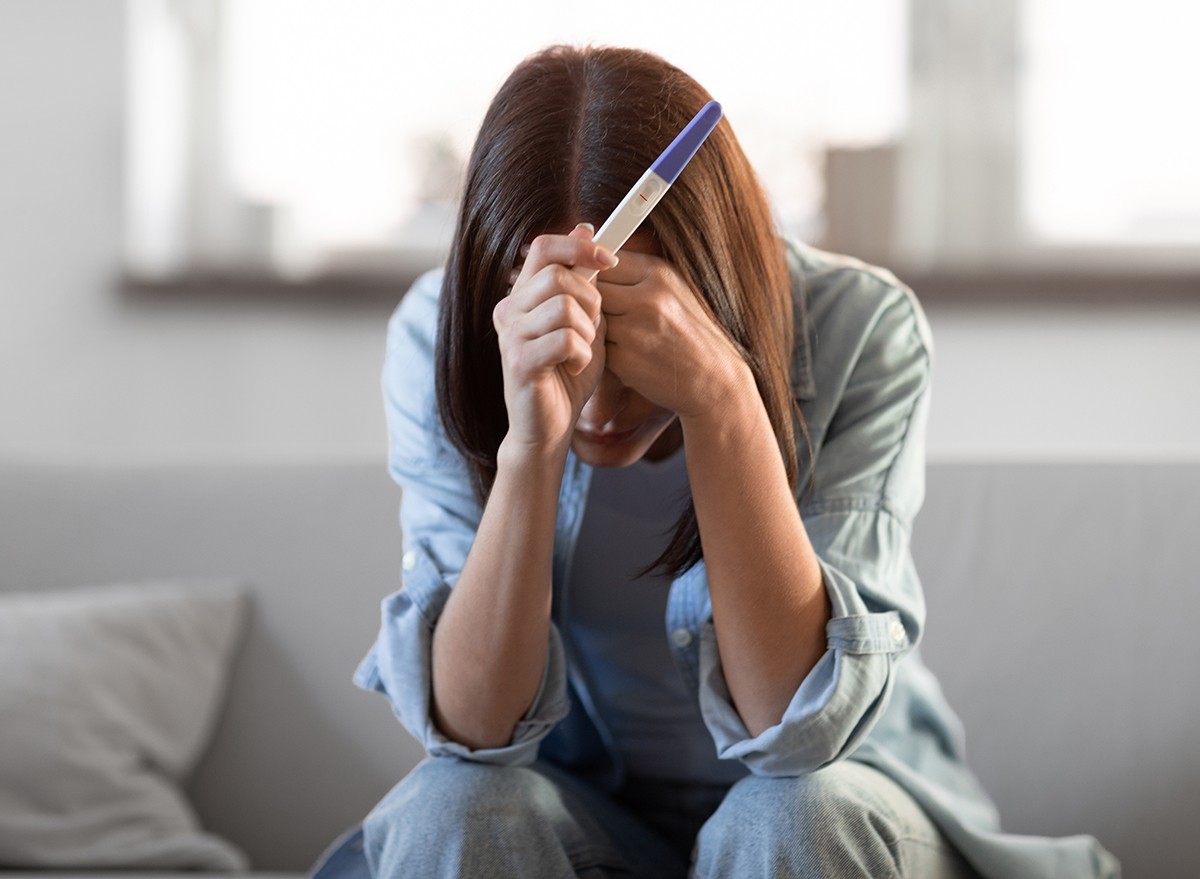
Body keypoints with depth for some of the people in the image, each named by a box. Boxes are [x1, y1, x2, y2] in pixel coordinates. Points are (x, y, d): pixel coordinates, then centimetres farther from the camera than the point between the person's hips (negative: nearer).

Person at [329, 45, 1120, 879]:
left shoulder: (858, 330, -22)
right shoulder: (435, 337, -17)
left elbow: (801, 728, -28)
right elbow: (471, 727, -23)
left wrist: (720, 398, -38)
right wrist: (532, 447, -39)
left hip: (833, 797, 1)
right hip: (582, 800, -1)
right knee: (453, 812, -31)